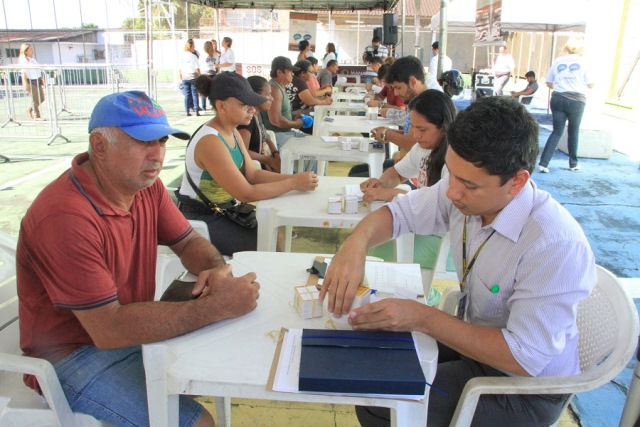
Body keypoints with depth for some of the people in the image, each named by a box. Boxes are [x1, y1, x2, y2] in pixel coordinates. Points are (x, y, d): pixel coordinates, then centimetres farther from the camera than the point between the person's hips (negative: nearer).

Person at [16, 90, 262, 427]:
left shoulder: (146, 184, -5)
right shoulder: (65, 216, -31)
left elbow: (188, 243, 5)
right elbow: (109, 329, -32)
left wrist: (218, 270, -19)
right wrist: (215, 307, -32)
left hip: (134, 330, 8)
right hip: (75, 356, -7)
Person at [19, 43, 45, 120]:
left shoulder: (33, 59, 14)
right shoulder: (23, 60, -11)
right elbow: (23, 73, -16)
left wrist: (42, 79, 21)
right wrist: (25, 84, -21)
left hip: (37, 80, 8)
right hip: (30, 81, -8)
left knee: (41, 98, 10)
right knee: (35, 99, -3)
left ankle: (30, 110, 29)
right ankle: (37, 116, 9)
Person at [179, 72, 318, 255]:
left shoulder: (232, 133, 3)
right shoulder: (210, 142, -27)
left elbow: (253, 174, 0)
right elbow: (246, 193, -27)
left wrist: (293, 178, -13)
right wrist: (293, 183, -23)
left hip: (221, 210, 9)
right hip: (200, 219, -9)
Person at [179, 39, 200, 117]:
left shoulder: (182, 56, 2)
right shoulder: (193, 56, -8)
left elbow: (180, 69, 5)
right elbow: (197, 68, -7)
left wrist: (181, 77, 14)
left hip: (184, 78, 3)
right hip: (193, 77, -3)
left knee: (187, 94, 7)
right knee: (194, 94, 2)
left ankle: (187, 111, 7)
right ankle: (196, 111, 1)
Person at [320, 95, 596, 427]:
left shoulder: (557, 246, -33)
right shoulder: (469, 190, -15)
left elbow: (524, 358, -28)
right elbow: (398, 212, -4)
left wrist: (423, 319, -29)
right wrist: (357, 241, -25)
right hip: (471, 340, 6)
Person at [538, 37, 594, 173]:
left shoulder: (557, 61, 4)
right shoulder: (582, 61, -1)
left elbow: (548, 83, 7)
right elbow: (590, 85, 4)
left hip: (558, 99, 2)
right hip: (576, 100, -2)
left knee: (557, 131, 6)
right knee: (573, 132, 13)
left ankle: (543, 163, -8)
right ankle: (573, 164, 24)